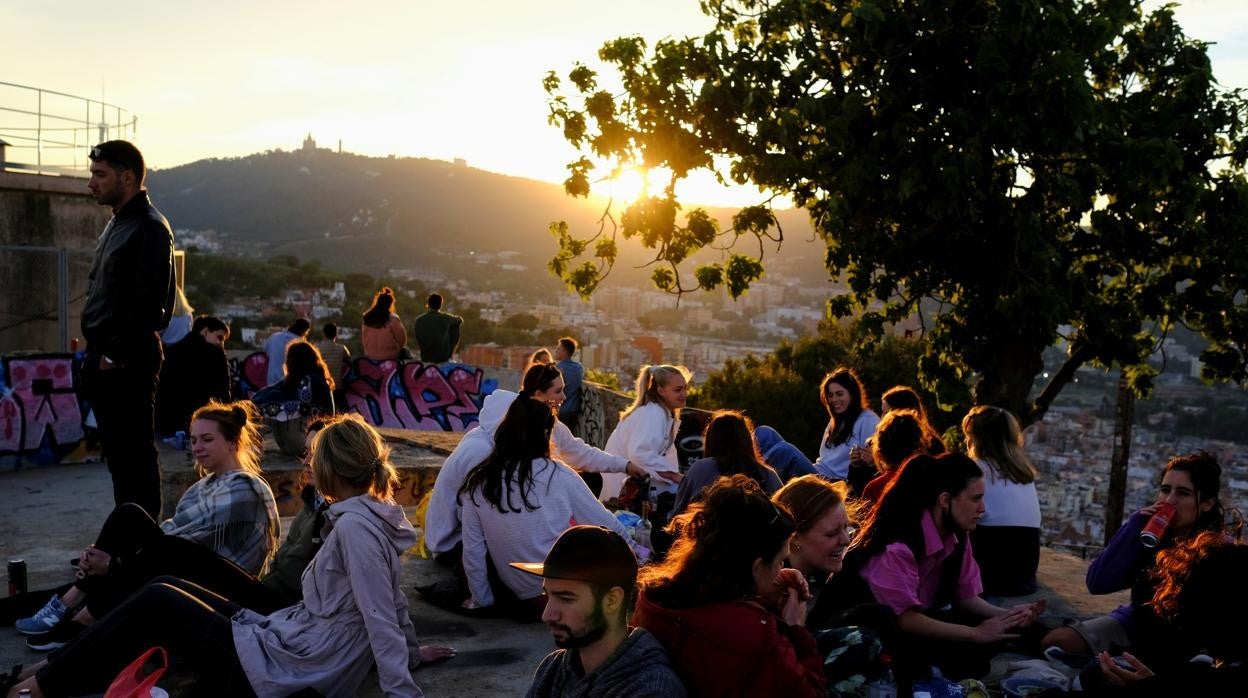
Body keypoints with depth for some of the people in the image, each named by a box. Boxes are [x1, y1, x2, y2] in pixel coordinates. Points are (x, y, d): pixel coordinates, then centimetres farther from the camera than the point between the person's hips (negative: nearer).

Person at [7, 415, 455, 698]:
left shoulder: (355, 524, -21)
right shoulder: (375, 516, 7)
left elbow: (381, 617, -23)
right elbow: (393, 599, 14)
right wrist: (411, 650, 26)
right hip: (282, 644, 10)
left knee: (156, 603, -4)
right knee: (168, 588, 13)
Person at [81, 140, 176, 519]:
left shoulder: (150, 228, -12)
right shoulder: (116, 225, 19)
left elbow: (149, 301, -19)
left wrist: (116, 355, -19)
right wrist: (95, 352, 14)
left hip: (128, 362, -10)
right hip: (104, 358, 10)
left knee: (134, 452, -5)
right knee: (116, 450, 13)